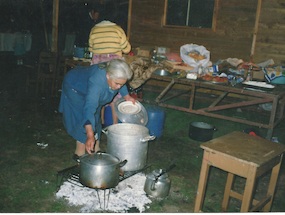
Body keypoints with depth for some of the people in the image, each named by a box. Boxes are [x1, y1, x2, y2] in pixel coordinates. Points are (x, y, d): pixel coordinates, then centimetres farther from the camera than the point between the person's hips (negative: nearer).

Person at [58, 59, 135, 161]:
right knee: (83, 118, -16)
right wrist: (90, 136, -63)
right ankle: (79, 153, -4)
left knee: (96, 119, 9)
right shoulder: (96, 82, -48)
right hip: (74, 89, -7)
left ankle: (96, 149, 21)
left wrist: (127, 96, -1)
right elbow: (89, 109, -56)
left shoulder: (116, 77, -27)